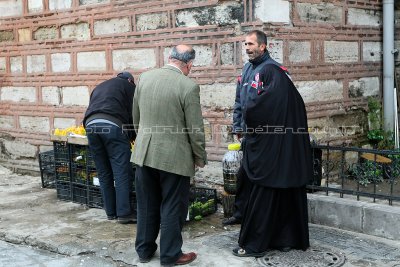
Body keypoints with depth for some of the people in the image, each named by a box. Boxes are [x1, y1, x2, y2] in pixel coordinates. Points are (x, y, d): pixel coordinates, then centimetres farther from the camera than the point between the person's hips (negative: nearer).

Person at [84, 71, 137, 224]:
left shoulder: (99, 87, 36)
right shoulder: (128, 85, 19)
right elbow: (133, 113, 10)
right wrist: (132, 135, 23)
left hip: (90, 124, 6)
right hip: (112, 125, -6)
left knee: (104, 173, 12)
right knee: (122, 171, -2)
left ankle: (111, 212, 17)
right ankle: (124, 213, -2)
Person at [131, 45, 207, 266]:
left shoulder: (144, 78, 1)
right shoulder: (189, 87, -16)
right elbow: (195, 129, -11)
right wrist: (200, 157, 3)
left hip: (144, 153, 5)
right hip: (174, 157, -5)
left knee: (147, 205, 17)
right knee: (172, 208, 8)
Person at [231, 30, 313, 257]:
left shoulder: (271, 70, -13)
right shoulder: (248, 70, 14)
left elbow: (268, 105, -20)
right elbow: (240, 101, 18)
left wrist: (247, 123, -6)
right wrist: (239, 126, 7)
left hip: (269, 143, -8)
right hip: (255, 141, 8)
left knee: (261, 193, -1)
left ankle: (254, 244, 7)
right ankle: (284, 238, 23)